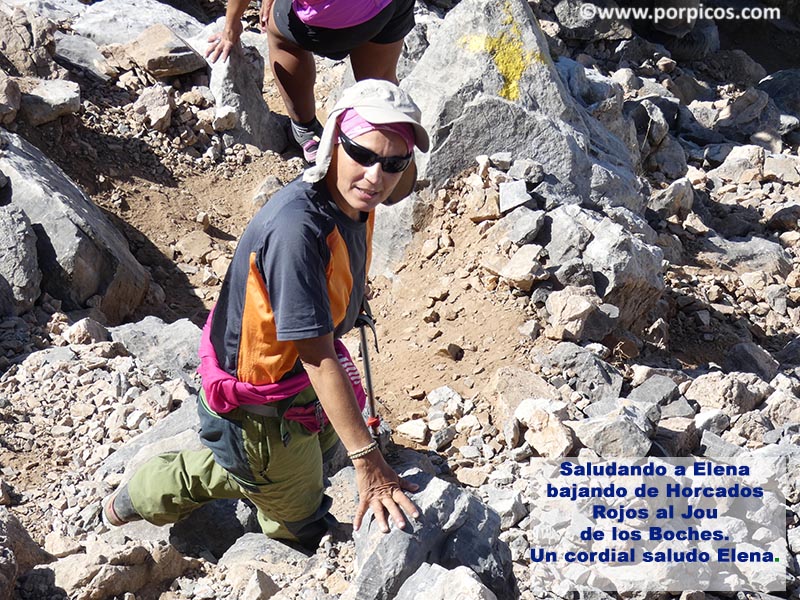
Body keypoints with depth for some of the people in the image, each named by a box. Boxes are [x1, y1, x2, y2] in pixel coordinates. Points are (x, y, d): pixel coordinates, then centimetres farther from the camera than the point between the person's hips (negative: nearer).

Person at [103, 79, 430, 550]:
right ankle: (146, 495, 29)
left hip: (298, 377, 8)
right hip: (260, 403, -8)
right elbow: (320, 359, -36)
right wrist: (367, 462, -34)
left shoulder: (352, 200, -11)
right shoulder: (297, 230, -39)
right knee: (299, 522, 15)